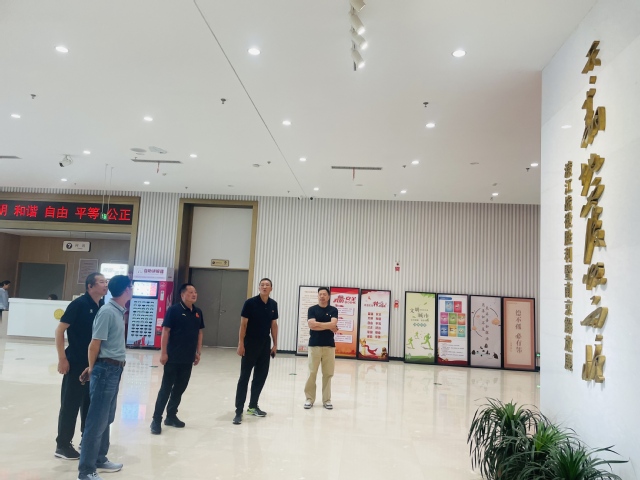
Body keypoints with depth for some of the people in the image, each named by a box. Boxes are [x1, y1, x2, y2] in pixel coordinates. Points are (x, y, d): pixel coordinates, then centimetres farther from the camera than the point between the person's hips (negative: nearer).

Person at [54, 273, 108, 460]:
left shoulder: (103, 307, 5)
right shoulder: (79, 304, -12)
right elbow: (60, 330, -12)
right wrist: (62, 358, -15)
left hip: (95, 363, 6)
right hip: (76, 362, -6)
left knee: (91, 402, 15)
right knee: (70, 403, 3)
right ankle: (62, 445, 15)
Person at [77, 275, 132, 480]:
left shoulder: (118, 311, 9)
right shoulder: (107, 312, -17)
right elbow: (94, 345, -14)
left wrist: (91, 368, 13)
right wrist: (92, 369, 0)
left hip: (115, 369, 9)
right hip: (105, 369, -9)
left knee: (106, 418, 18)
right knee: (97, 420, -1)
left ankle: (99, 460, 31)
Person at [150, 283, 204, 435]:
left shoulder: (198, 312, 7)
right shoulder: (174, 310, -10)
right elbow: (165, 331, -11)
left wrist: (198, 352, 11)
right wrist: (163, 352, -14)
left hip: (188, 359, 6)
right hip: (173, 357, -6)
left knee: (180, 388, 13)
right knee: (166, 388, 0)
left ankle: (171, 416, 26)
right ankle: (156, 420, 9)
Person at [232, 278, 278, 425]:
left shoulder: (273, 304, 4)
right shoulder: (250, 303, -10)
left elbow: (274, 325, 11)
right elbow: (243, 324, -9)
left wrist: (275, 344, 9)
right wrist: (240, 344, -12)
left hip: (265, 344, 5)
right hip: (250, 344, -5)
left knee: (261, 376, 11)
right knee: (244, 377, -2)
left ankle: (253, 406, 25)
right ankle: (239, 410, 1)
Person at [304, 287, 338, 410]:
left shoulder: (333, 310, 6)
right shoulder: (312, 309, 2)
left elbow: (333, 324, -11)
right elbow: (311, 325, -12)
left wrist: (318, 324, -11)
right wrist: (329, 326, -9)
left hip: (329, 346, 1)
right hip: (314, 345, -1)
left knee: (328, 374, 5)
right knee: (312, 373, 1)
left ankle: (326, 399, 14)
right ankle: (310, 398, 12)